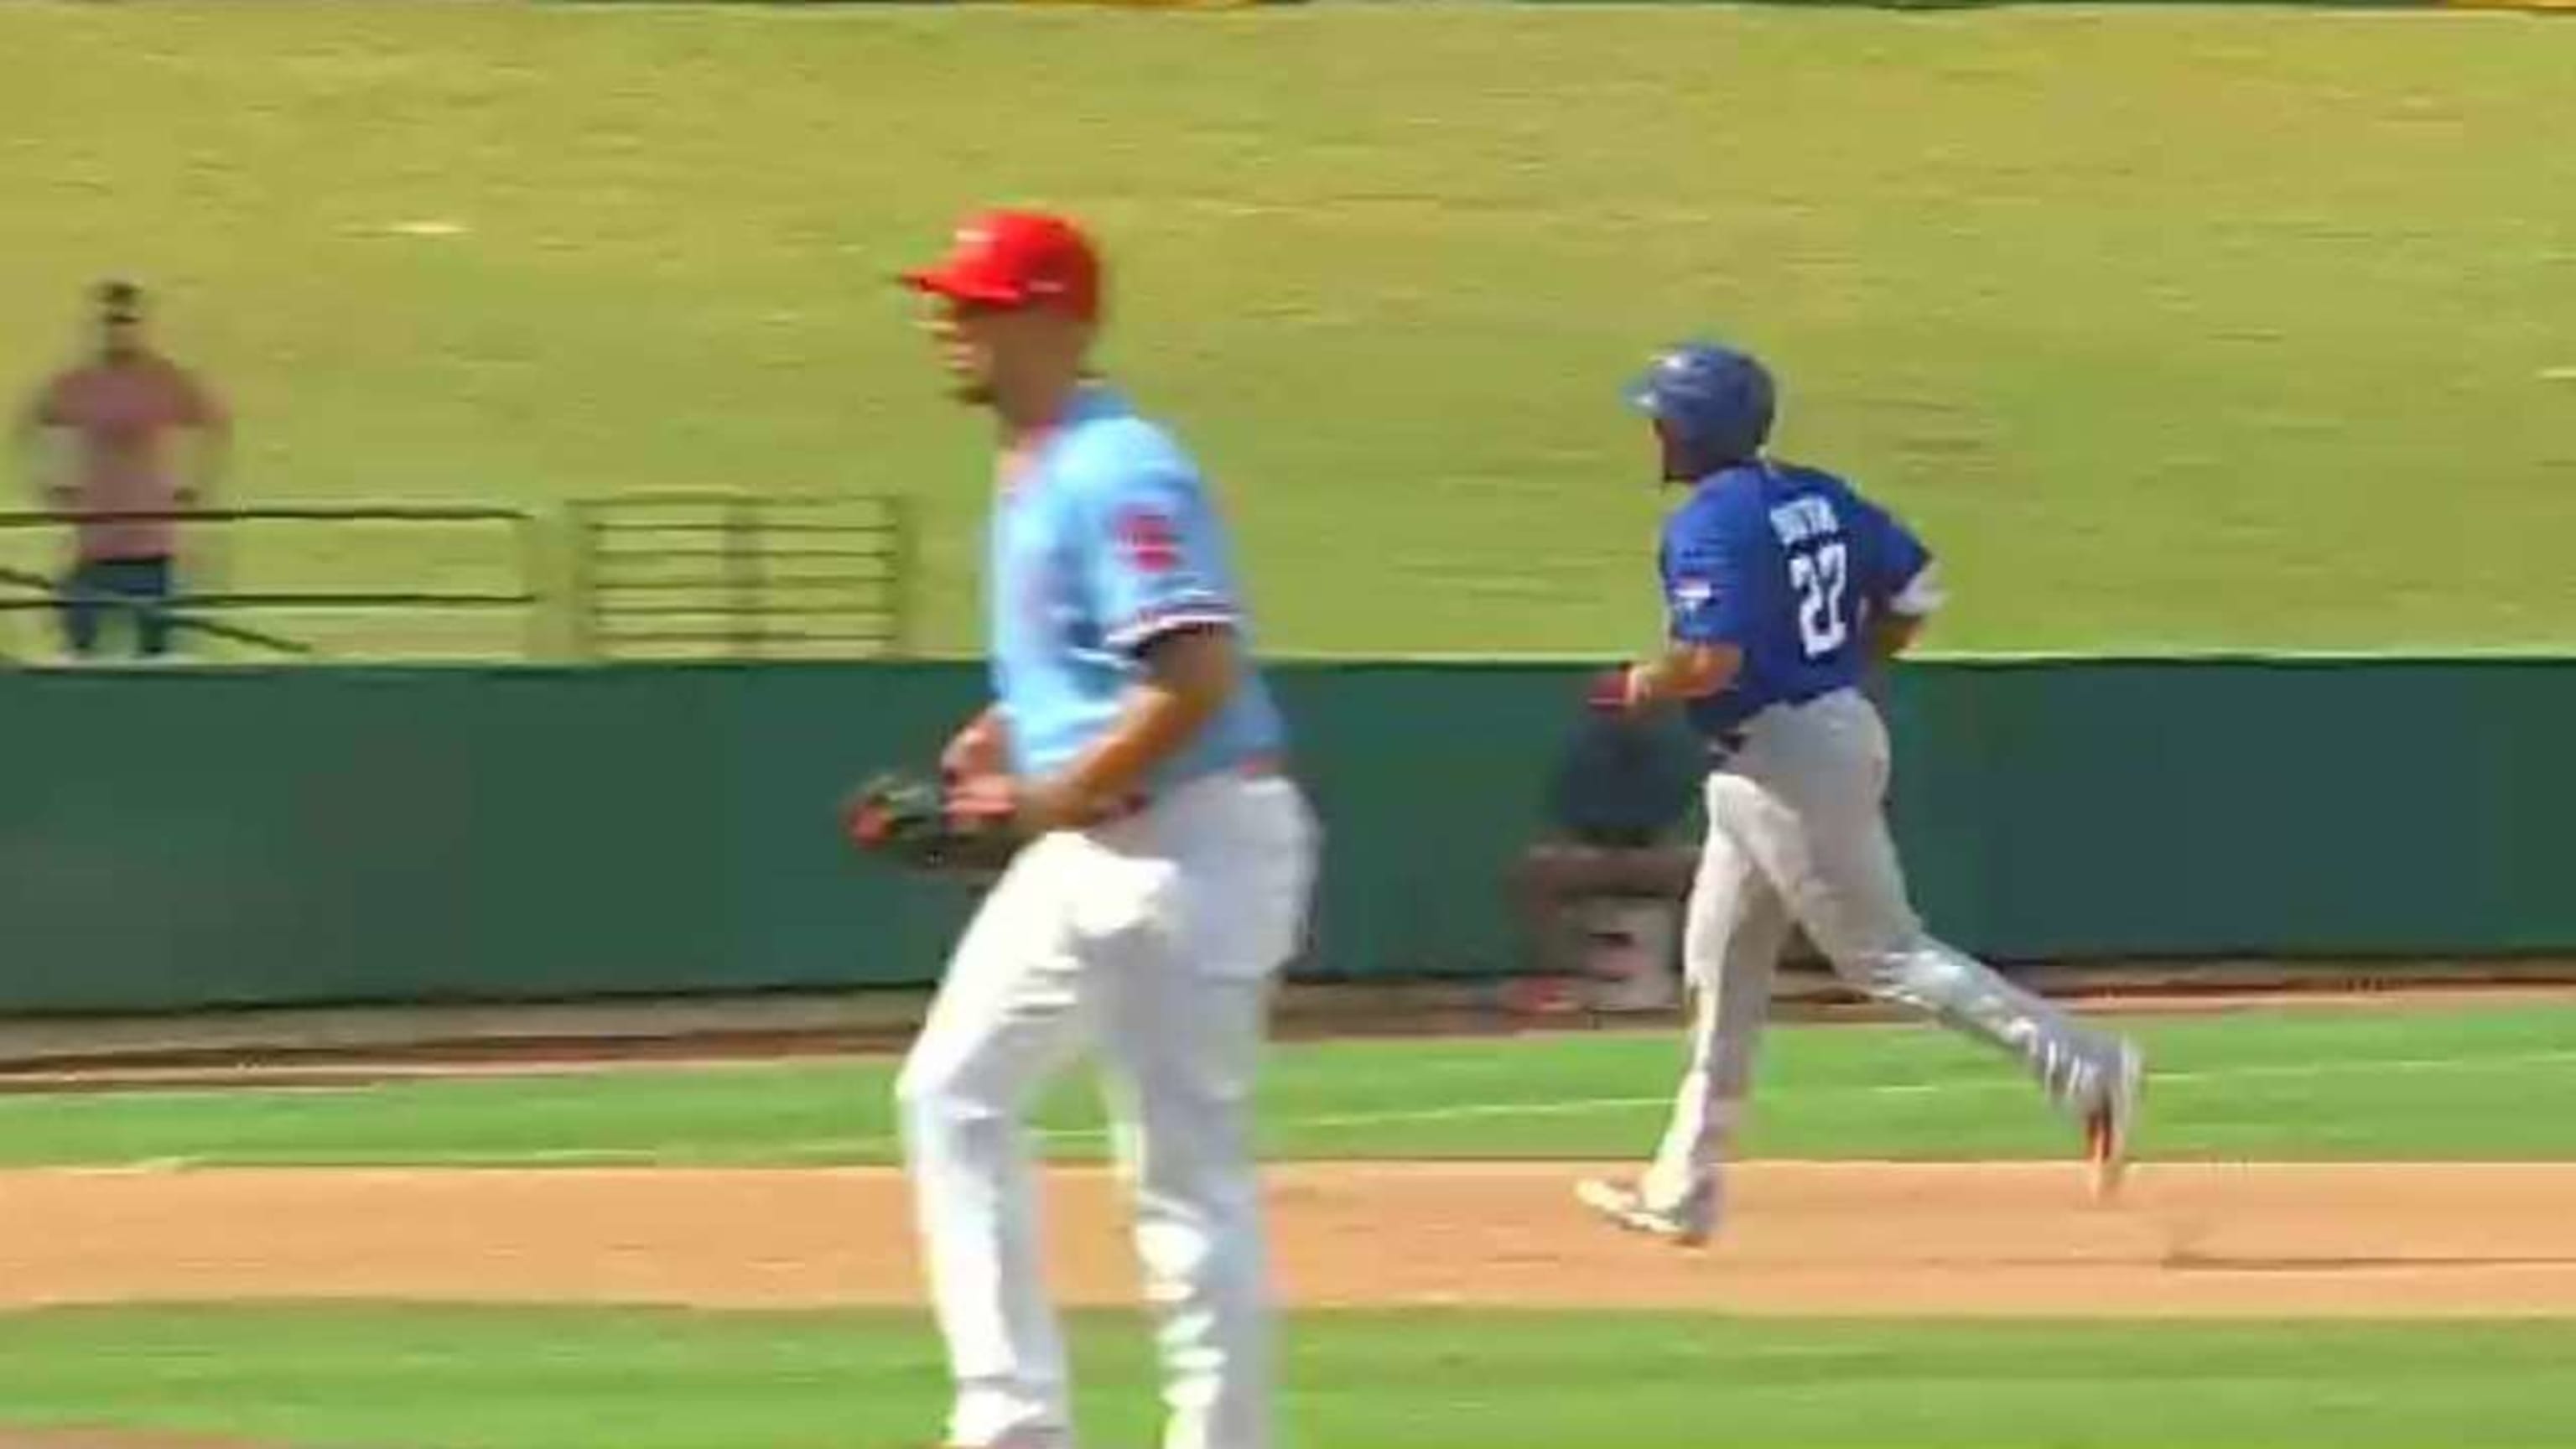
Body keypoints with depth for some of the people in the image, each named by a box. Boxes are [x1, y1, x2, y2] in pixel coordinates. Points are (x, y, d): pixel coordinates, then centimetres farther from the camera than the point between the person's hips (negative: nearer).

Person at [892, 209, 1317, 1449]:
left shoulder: (1116, 475, -17)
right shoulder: (1032, 471, 14)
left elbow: (1198, 677, -26)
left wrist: (1057, 796, -19)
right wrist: (1012, 735, 10)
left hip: (1186, 843, -11)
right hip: (1088, 848, 11)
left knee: (1187, 1165, -6)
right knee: (954, 1094, 11)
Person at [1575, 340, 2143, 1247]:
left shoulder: (1708, 527, -17)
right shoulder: (1819, 498, 9)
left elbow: (1711, 662, -27)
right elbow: (1913, 592, 11)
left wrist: (1641, 686, -8)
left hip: (1780, 757, -10)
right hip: (1837, 724, 10)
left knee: (1885, 955, -5)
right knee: (1721, 965, 15)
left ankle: (2082, 1068, -9)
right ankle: (1684, 1189, 20)